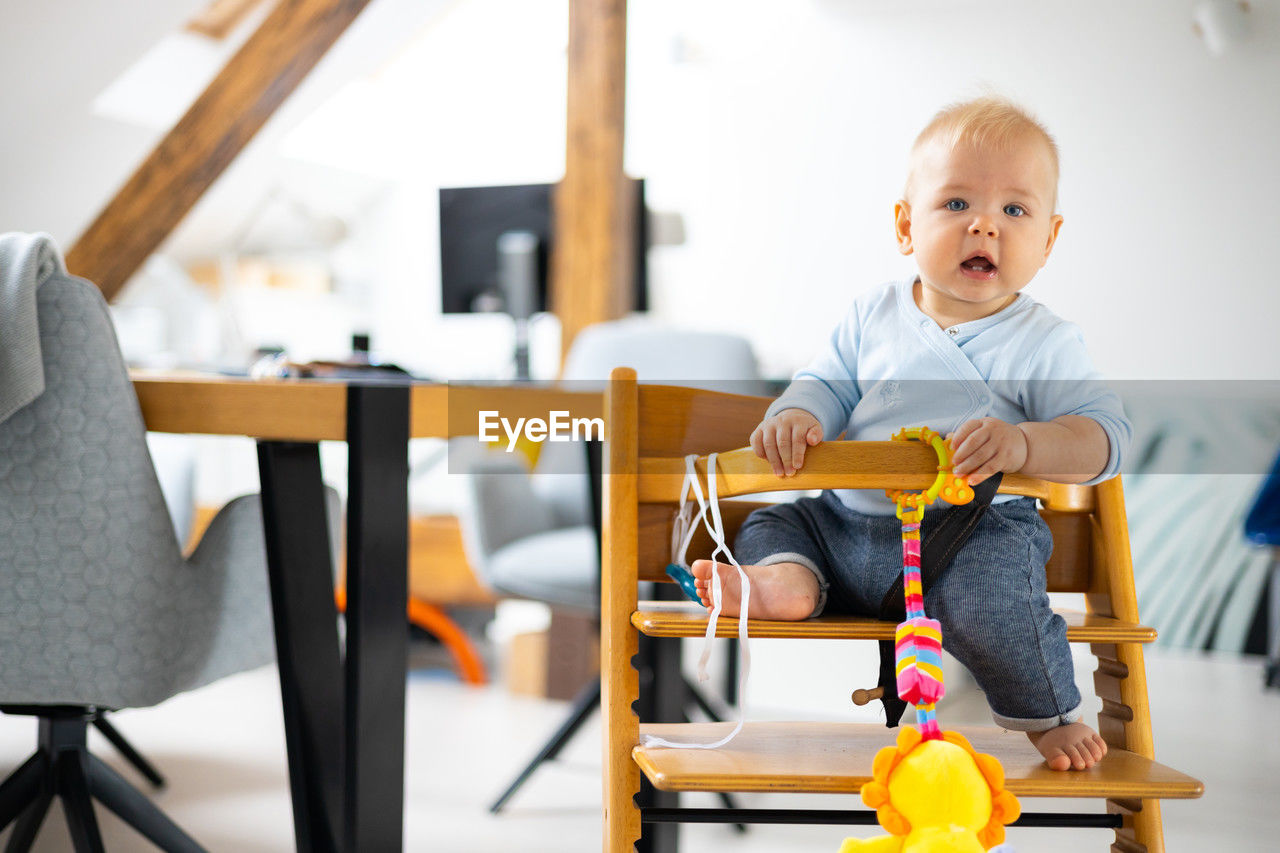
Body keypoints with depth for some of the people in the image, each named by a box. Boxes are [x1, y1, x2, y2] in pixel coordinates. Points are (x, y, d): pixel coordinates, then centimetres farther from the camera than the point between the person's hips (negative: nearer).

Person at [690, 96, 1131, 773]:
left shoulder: (1043, 342, -7)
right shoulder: (874, 316, 5)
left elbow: (1105, 435, -13)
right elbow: (828, 383, 8)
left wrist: (1023, 445, -32)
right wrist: (797, 416, -17)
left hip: (975, 526, -5)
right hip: (849, 523, 5)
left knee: (987, 589, -31)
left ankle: (1050, 715, -4)